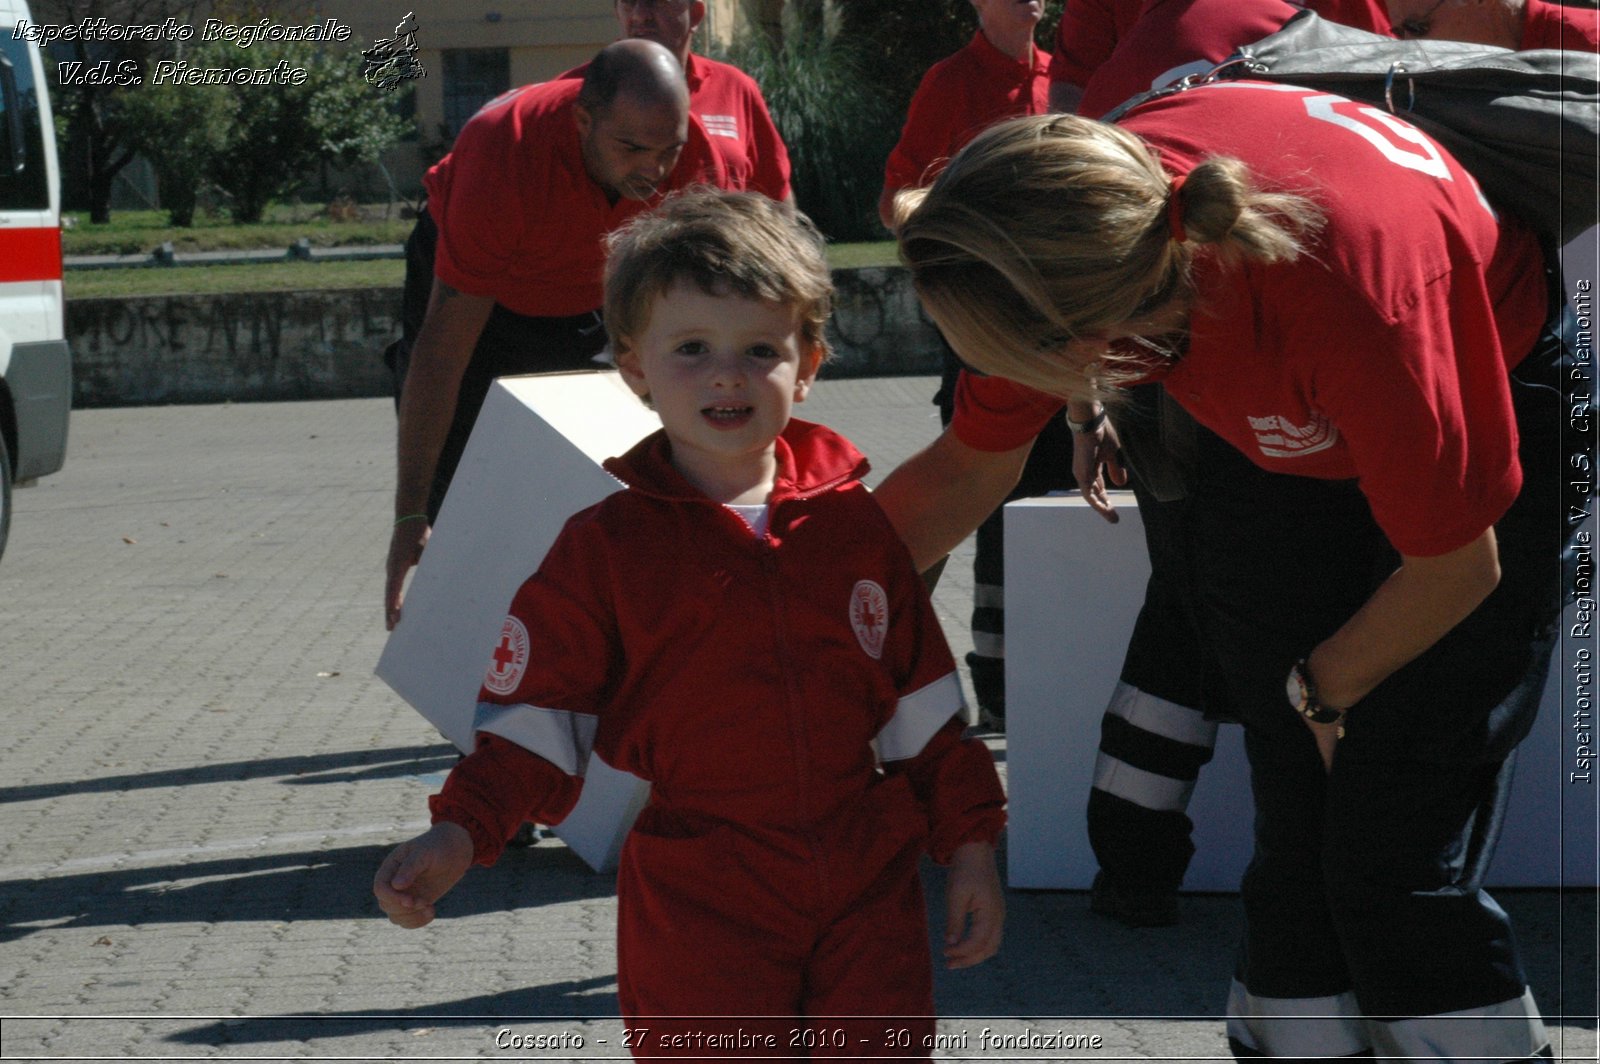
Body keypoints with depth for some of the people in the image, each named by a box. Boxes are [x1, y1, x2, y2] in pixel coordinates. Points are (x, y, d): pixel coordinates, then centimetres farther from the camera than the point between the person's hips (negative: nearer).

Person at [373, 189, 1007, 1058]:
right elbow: (535, 711, -2)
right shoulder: (605, 548, -3)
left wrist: (968, 844, 11)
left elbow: (923, 700, 11)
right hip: (698, 911, -2)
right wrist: (461, 832, -17)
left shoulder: (855, 523, 5)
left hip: (869, 888, 3)